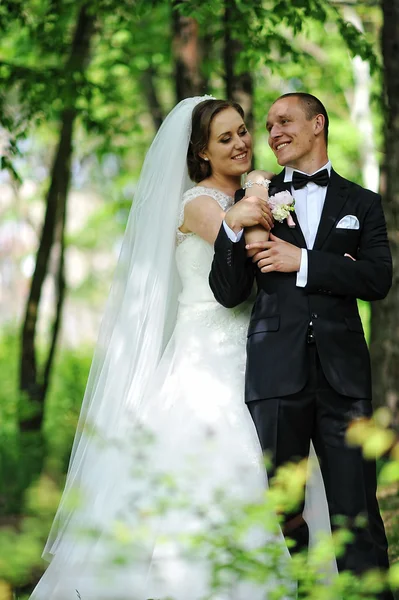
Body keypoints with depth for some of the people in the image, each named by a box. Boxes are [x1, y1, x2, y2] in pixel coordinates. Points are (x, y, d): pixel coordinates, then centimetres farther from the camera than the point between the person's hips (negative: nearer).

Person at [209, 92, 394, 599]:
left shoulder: (361, 204, 12)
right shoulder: (256, 201, 12)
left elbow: (377, 280, -2)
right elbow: (228, 292, 4)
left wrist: (302, 262, -10)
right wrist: (232, 228, -12)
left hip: (342, 375, -1)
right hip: (276, 371, 1)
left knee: (357, 515, -5)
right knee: (280, 516, 6)